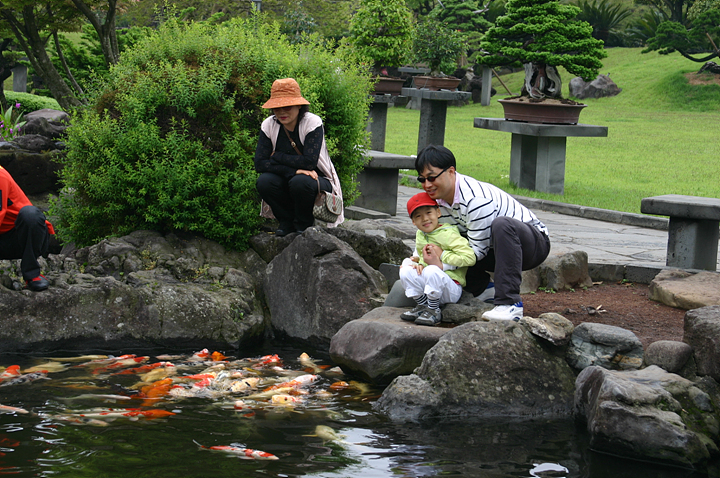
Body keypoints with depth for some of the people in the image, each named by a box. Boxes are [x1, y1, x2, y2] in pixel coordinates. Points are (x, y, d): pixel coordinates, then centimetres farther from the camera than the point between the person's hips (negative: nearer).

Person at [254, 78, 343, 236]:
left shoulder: (313, 122, -16)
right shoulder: (269, 125, -6)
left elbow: (310, 162, -26)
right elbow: (260, 163, -15)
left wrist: (277, 156, -17)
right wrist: (294, 170, -26)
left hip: (320, 182, -4)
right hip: (287, 181, 4)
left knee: (300, 182, -36)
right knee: (264, 182, -26)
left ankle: (304, 223, -7)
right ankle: (287, 221, -1)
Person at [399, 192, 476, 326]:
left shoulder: (448, 234, -14)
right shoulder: (420, 235, 11)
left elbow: (470, 257, -21)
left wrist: (442, 255, -18)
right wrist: (420, 263, -3)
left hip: (452, 289, -7)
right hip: (426, 285, 7)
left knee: (432, 270, -35)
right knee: (405, 271, -14)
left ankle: (433, 311, -18)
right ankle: (423, 306, -1)